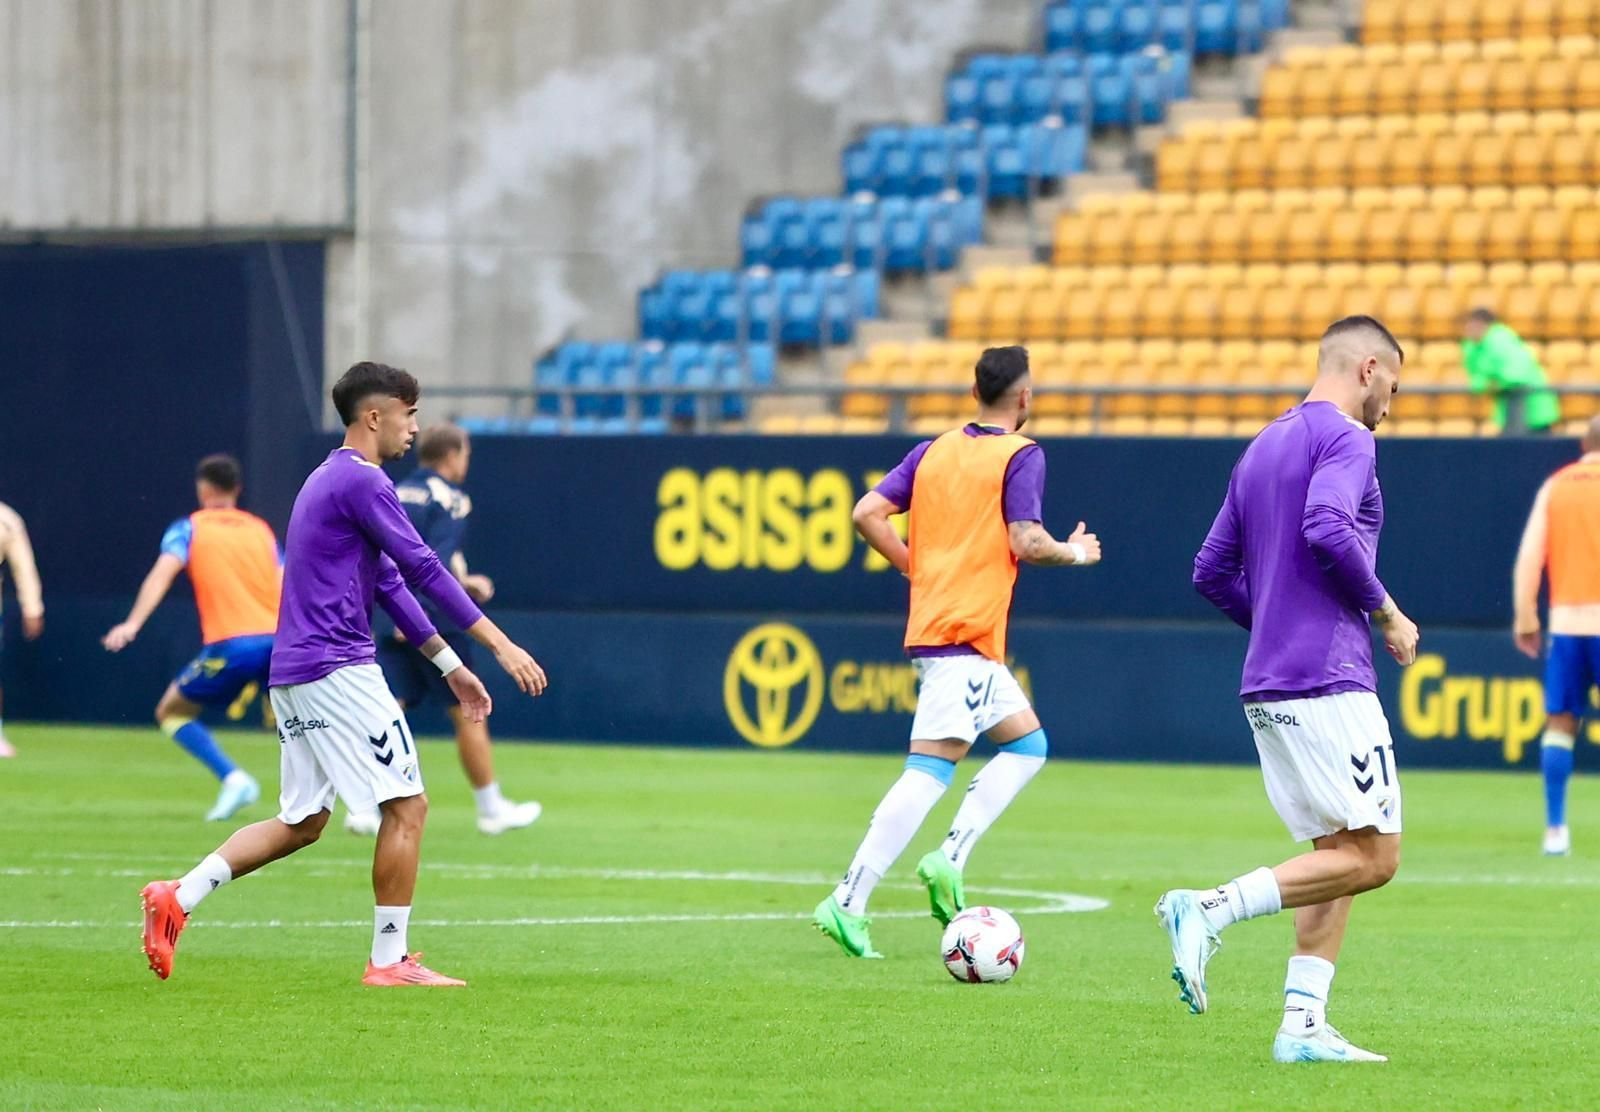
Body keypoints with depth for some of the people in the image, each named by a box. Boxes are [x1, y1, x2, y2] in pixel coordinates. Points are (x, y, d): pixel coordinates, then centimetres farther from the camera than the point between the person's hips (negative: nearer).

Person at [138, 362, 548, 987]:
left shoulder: (330, 479, 21)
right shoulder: (361, 481, -11)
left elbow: (389, 584, 23)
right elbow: (422, 569, -15)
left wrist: (451, 666, 23)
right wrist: (500, 644, -13)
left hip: (294, 676, 10)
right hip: (338, 672, -10)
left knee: (300, 824, 13)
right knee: (407, 806, -4)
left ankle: (178, 897, 4)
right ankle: (389, 960, -2)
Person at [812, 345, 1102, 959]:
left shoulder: (933, 452, 13)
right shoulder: (1021, 456, -5)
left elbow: (868, 513, 6)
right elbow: (1027, 543, -14)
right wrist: (1076, 552, 5)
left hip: (929, 625, 8)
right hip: (966, 634, -8)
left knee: (1026, 744, 13)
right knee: (930, 770, -7)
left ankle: (949, 860, -1)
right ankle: (849, 902, -17)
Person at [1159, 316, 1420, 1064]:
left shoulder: (1262, 449, 20)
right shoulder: (1344, 438, -7)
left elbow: (1212, 573, 20)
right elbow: (1328, 528, -25)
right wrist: (1385, 612, -12)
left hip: (1267, 687, 9)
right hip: (1328, 681, -9)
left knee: (1338, 854, 12)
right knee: (1372, 857, -8)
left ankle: (1302, 1026, 4)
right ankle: (1210, 911, -18)